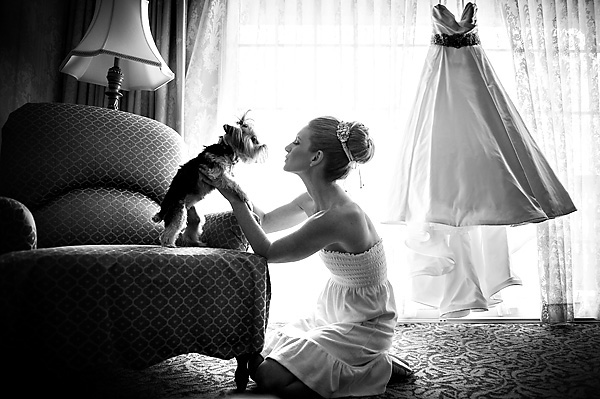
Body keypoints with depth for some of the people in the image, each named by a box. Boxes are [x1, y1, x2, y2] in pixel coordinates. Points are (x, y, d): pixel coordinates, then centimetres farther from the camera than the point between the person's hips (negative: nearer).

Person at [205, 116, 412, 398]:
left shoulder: (338, 217, -32)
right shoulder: (313, 201, -4)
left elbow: (267, 252, -22)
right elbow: (265, 221, 11)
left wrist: (234, 199, -17)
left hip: (363, 326, -8)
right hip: (335, 313, 8)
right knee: (256, 360, 6)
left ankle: (378, 368, 2)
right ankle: (369, 356, 14)